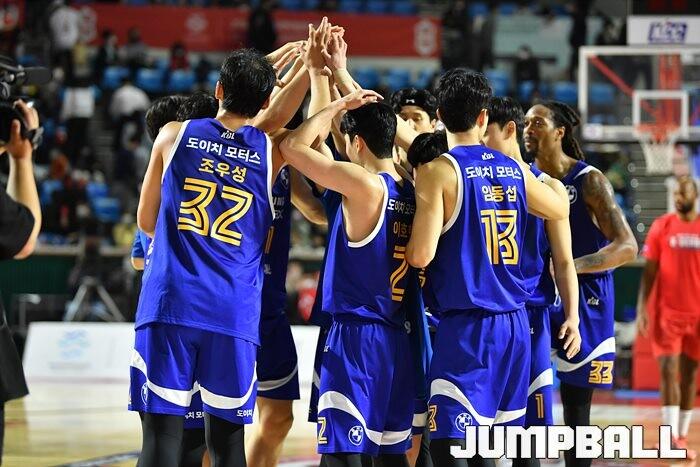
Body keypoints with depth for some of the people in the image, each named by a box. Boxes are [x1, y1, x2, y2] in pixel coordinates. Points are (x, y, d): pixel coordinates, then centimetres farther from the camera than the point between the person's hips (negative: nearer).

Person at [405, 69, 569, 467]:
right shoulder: (514, 170, 9)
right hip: (515, 323, 7)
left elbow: (421, 255, -15)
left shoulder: (438, 170, -9)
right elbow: (561, 209, 29)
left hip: (467, 328, -7)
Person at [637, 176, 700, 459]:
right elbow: (649, 271, 0)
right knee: (668, 371, -12)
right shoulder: (662, 227, 0)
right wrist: (642, 308, -8)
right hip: (667, 311, -2)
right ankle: (670, 436, -16)